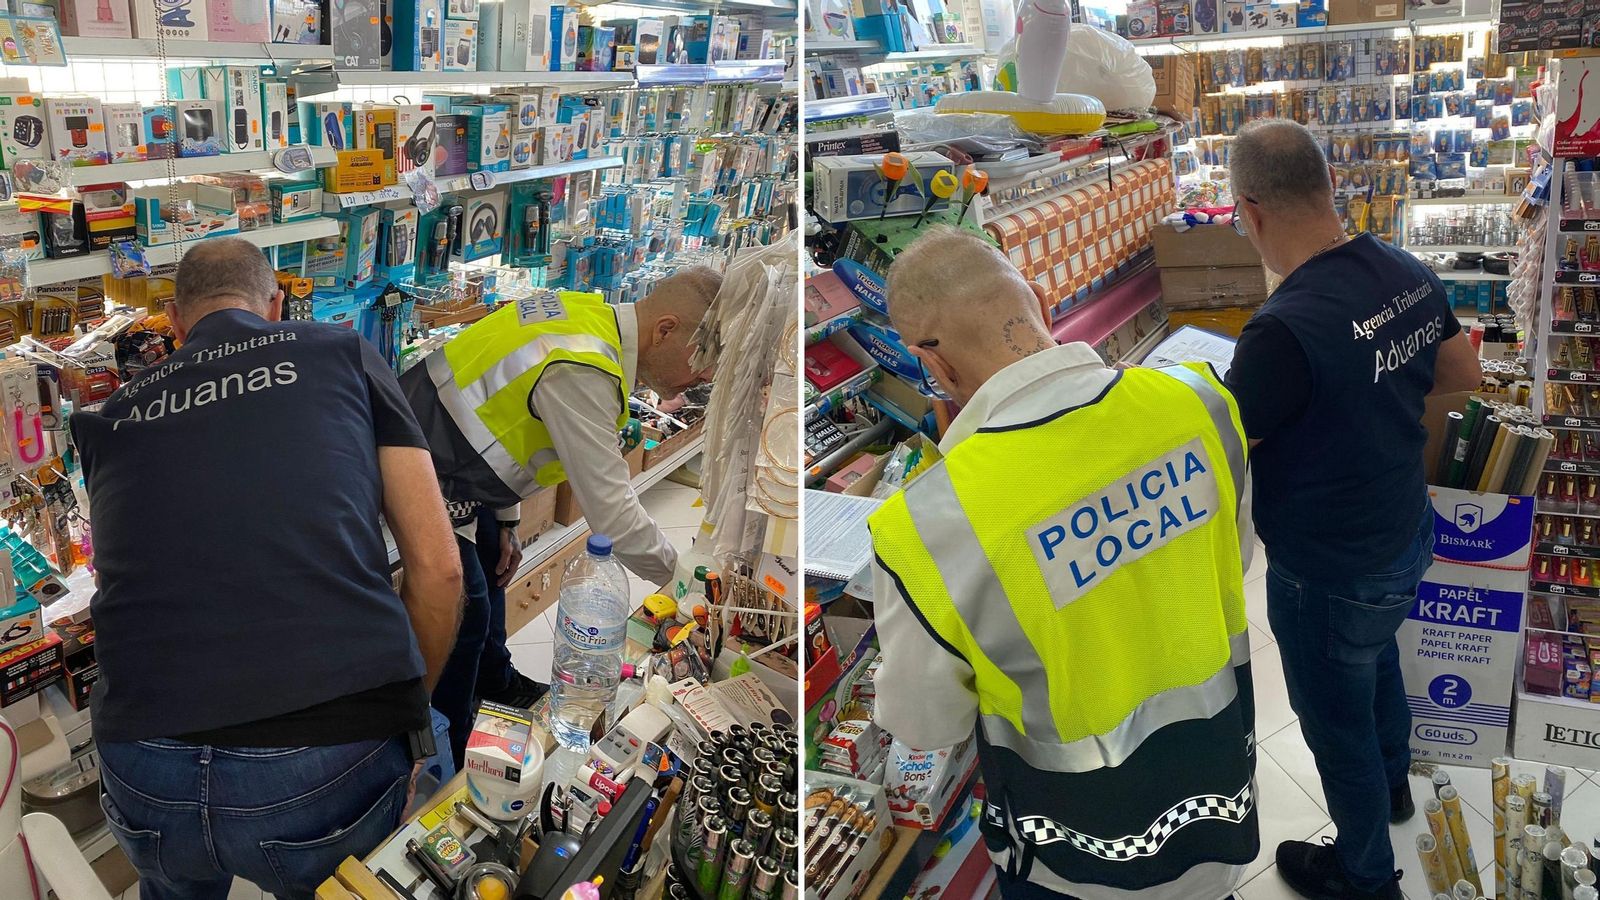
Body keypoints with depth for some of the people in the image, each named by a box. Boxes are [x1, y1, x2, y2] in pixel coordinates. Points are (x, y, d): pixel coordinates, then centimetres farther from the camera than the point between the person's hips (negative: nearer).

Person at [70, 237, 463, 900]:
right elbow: (437, 568, 3)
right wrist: (405, 714, 16)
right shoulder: (345, 356, 9)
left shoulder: (116, 415, 17)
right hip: (333, 766, -3)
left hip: (146, 782, 3)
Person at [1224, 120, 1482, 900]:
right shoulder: (1408, 272, -9)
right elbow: (1464, 373, 8)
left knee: (1337, 724, 16)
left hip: (1330, 577, -8)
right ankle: (1393, 783, 61)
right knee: (1375, 655, 34)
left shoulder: (1285, 330, -35)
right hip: (1406, 539, 8)